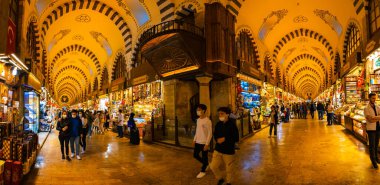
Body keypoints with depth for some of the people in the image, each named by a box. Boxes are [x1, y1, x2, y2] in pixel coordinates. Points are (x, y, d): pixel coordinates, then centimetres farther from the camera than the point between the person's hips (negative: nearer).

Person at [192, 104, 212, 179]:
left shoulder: (207, 121, -18)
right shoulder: (198, 120, 7)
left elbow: (210, 133, -16)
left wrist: (207, 144, -18)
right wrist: (194, 140, 15)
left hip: (204, 143, -8)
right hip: (197, 142, 8)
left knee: (204, 157, 6)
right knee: (195, 155, 14)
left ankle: (203, 171, 25)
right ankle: (206, 164, 36)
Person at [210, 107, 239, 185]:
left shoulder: (232, 125, -15)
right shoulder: (218, 124, 0)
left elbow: (236, 139, -14)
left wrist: (225, 139, -21)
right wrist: (218, 139, -10)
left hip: (229, 151, -4)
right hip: (218, 150, 5)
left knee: (228, 169, 12)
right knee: (213, 166, 5)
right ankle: (220, 178, 33)